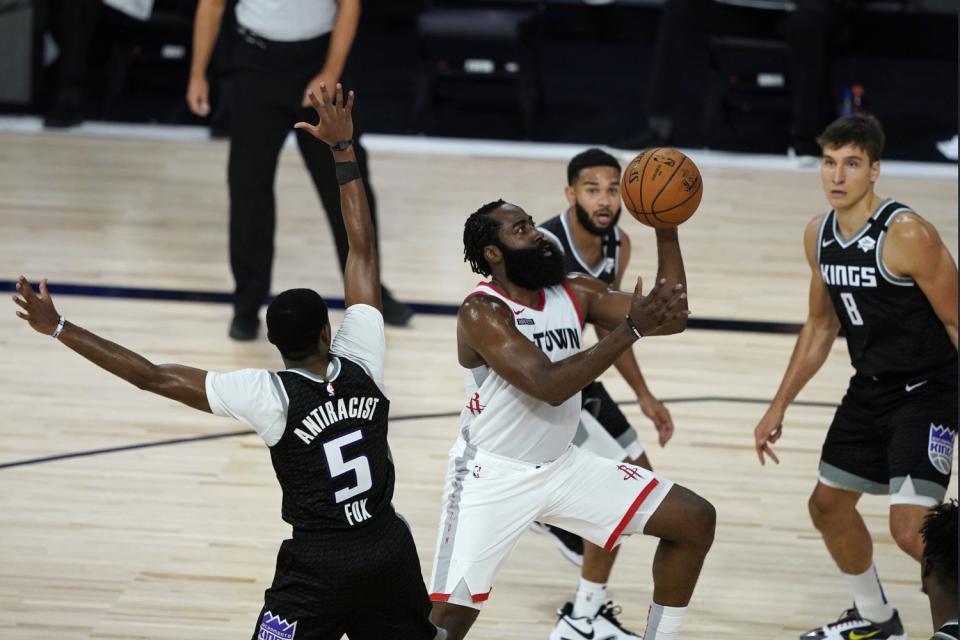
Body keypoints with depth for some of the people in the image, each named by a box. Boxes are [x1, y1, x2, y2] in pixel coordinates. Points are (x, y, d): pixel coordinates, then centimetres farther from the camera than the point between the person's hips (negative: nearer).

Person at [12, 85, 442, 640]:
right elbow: (363, 250, 3)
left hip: (318, 567, -4)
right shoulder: (361, 365, -4)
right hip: (391, 553, 4)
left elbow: (153, 376, -13)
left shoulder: (269, 396, -13)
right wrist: (344, 150, 9)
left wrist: (59, 328, -9)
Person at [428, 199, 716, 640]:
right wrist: (631, 329, -32)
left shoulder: (575, 293, 0)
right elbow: (549, 385, -32)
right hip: (493, 476, -7)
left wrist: (666, 231, -12)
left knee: (695, 521, 1)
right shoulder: (481, 312, -20)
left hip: (564, 466, 7)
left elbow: (670, 317, -2)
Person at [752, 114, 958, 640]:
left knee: (911, 529, -21)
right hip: (870, 389, 8)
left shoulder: (907, 235, -23)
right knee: (828, 506, 19)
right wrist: (779, 407, 16)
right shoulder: (819, 235, 1)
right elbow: (821, 326, 15)